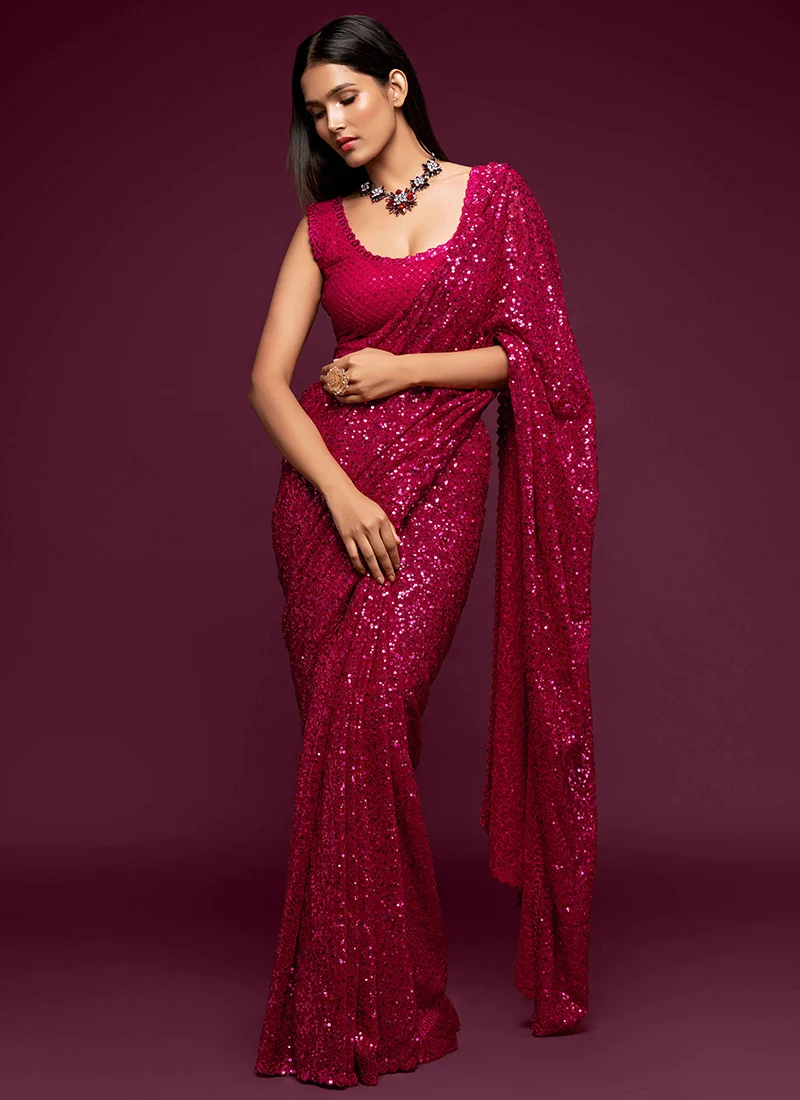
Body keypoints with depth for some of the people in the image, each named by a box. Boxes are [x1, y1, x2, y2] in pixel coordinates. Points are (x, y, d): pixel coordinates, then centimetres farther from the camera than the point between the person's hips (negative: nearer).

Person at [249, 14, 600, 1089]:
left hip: (440, 482, -3)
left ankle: (368, 1005, 0)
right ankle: (386, 987, 14)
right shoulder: (324, 225, 11)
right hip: (327, 487, 3)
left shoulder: (494, 193, 6)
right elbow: (268, 378, 3)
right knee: (342, 731, 0)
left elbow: (530, 352, 3)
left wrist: (404, 370, -8)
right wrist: (341, 493, -11)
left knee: (364, 720, -14)